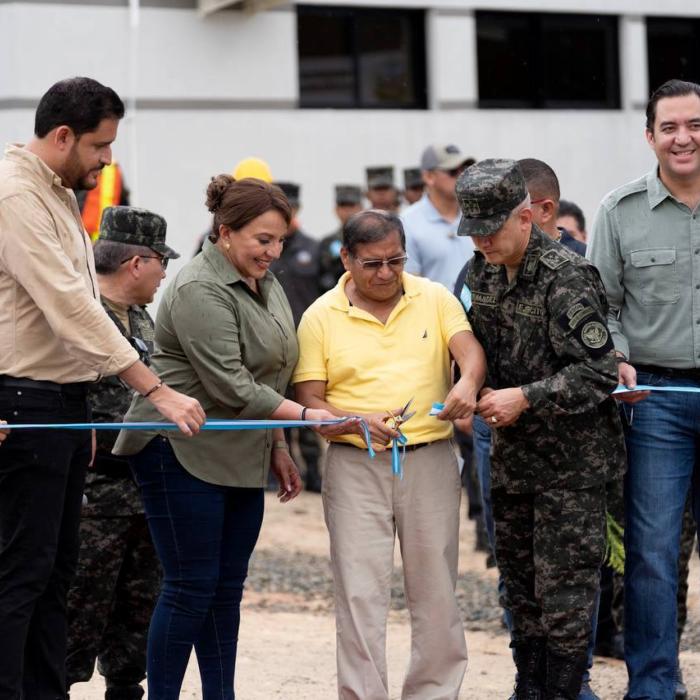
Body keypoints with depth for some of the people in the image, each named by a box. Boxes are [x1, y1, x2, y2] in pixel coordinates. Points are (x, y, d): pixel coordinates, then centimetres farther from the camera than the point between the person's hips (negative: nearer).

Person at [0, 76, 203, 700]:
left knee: (56, 568, 11)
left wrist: (82, 414, 20)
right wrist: (156, 390, -25)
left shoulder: (60, 194, 15)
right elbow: (72, 309, -23)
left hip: (65, 403, 10)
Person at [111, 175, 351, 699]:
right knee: (191, 587, -5)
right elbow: (231, 387, -21)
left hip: (242, 458, 9)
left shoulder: (266, 284, 12)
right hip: (184, 453, -9)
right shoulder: (200, 291, -17)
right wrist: (305, 416, -22)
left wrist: (278, 447, 17)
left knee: (228, 587, 9)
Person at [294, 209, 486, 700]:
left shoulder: (435, 299, 6)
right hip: (354, 466, -1)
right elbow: (309, 400, 0)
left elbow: (469, 349, -8)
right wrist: (356, 421, -19)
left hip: (430, 460, 1)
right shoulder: (320, 318, 2)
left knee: (436, 589, 7)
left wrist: (467, 385, -30)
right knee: (360, 594, -3)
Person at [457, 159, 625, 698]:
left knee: (564, 587, -2)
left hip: (571, 459, -7)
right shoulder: (483, 272, 6)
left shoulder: (567, 278, -18)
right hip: (512, 454, 8)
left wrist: (525, 398, -22)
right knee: (520, 584, 14)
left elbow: (598, 373, -20)